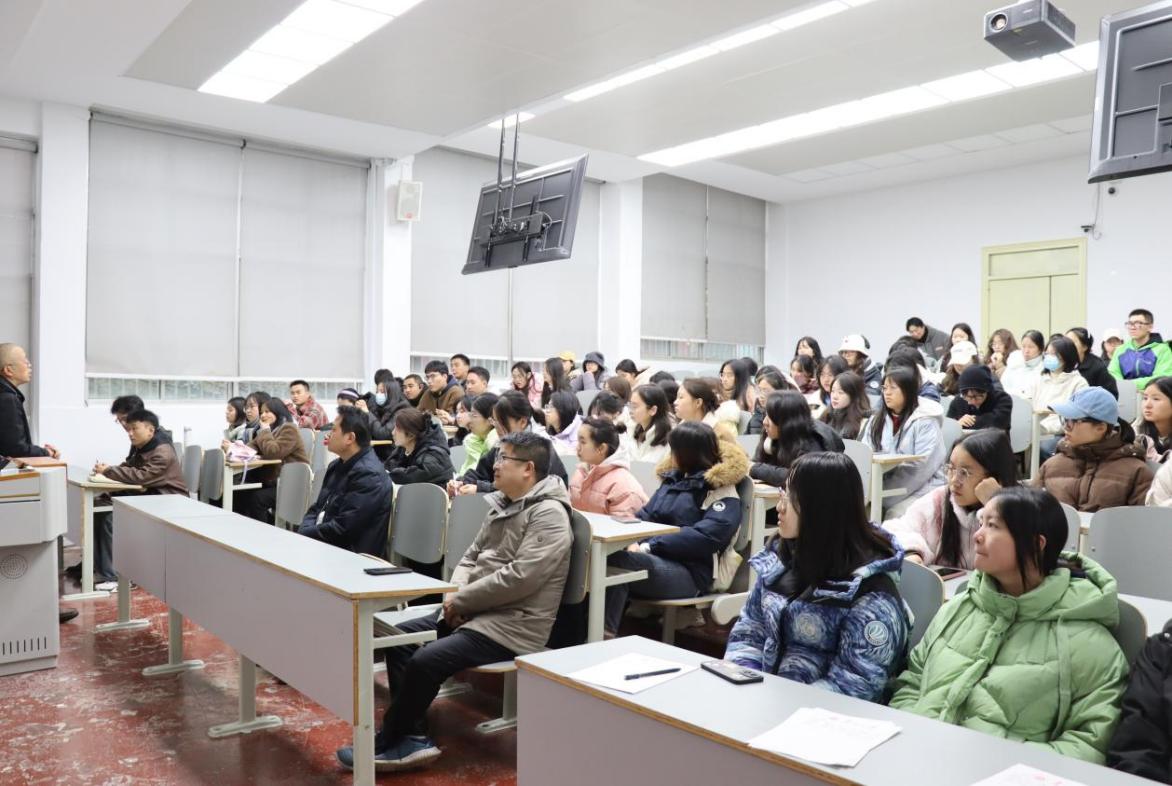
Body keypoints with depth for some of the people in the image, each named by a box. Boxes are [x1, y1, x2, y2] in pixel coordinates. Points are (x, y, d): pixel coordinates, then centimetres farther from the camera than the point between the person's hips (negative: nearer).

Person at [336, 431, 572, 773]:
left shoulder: (548, 514, -17)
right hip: (476, 612, 10)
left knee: (426, 661, -21)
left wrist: (460, 602, -16)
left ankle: (387, 743, 3)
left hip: (511, 626, -10)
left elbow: (517, 578, -25)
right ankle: (413, 739, 2)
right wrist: (455, 594, -3)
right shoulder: (502, 505, 12)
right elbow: (472, 556, 18)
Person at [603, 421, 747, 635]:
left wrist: (650, 546, -20)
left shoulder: (722, 491, -2)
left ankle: (605, 633, -28)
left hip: (688, 574, -7)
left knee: (615, 561, -32)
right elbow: (646, 515, 18)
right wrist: (633, 541, -6)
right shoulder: (674, 477, 22)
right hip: (656, 561, 7)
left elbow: (705, 536, -17)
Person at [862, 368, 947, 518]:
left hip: (920, 488, -4)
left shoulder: (925, 422, -5)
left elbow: (921, 467, -14)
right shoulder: (876, 420, 14)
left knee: (895, 515, -31)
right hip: (884, 487, 4)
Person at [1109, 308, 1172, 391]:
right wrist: (1121, 385, -17)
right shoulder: (1120, 350, 12)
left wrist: (1132, 384, -20)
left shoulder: (1162, 349, 0)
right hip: (1125, 393, 3)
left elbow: (1162, 379, -10)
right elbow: (1113, 374, 4)